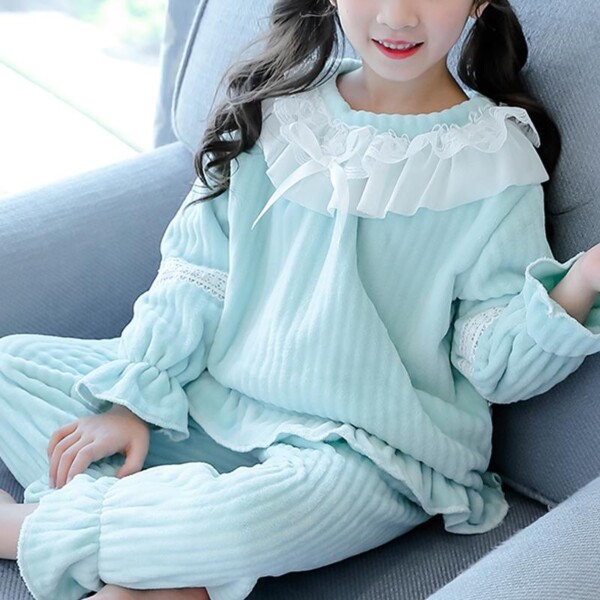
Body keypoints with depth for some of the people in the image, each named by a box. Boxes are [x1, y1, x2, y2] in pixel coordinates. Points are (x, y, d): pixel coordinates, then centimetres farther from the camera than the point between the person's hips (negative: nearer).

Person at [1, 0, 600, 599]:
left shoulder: (498, 164, -7)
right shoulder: (275, 108, 3)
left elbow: (497, 363, -7)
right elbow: (196, 273, 5)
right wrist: (135, 400, -2)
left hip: (362, 454, -4)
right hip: (212, 399, 5)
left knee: (246, 520, -36)